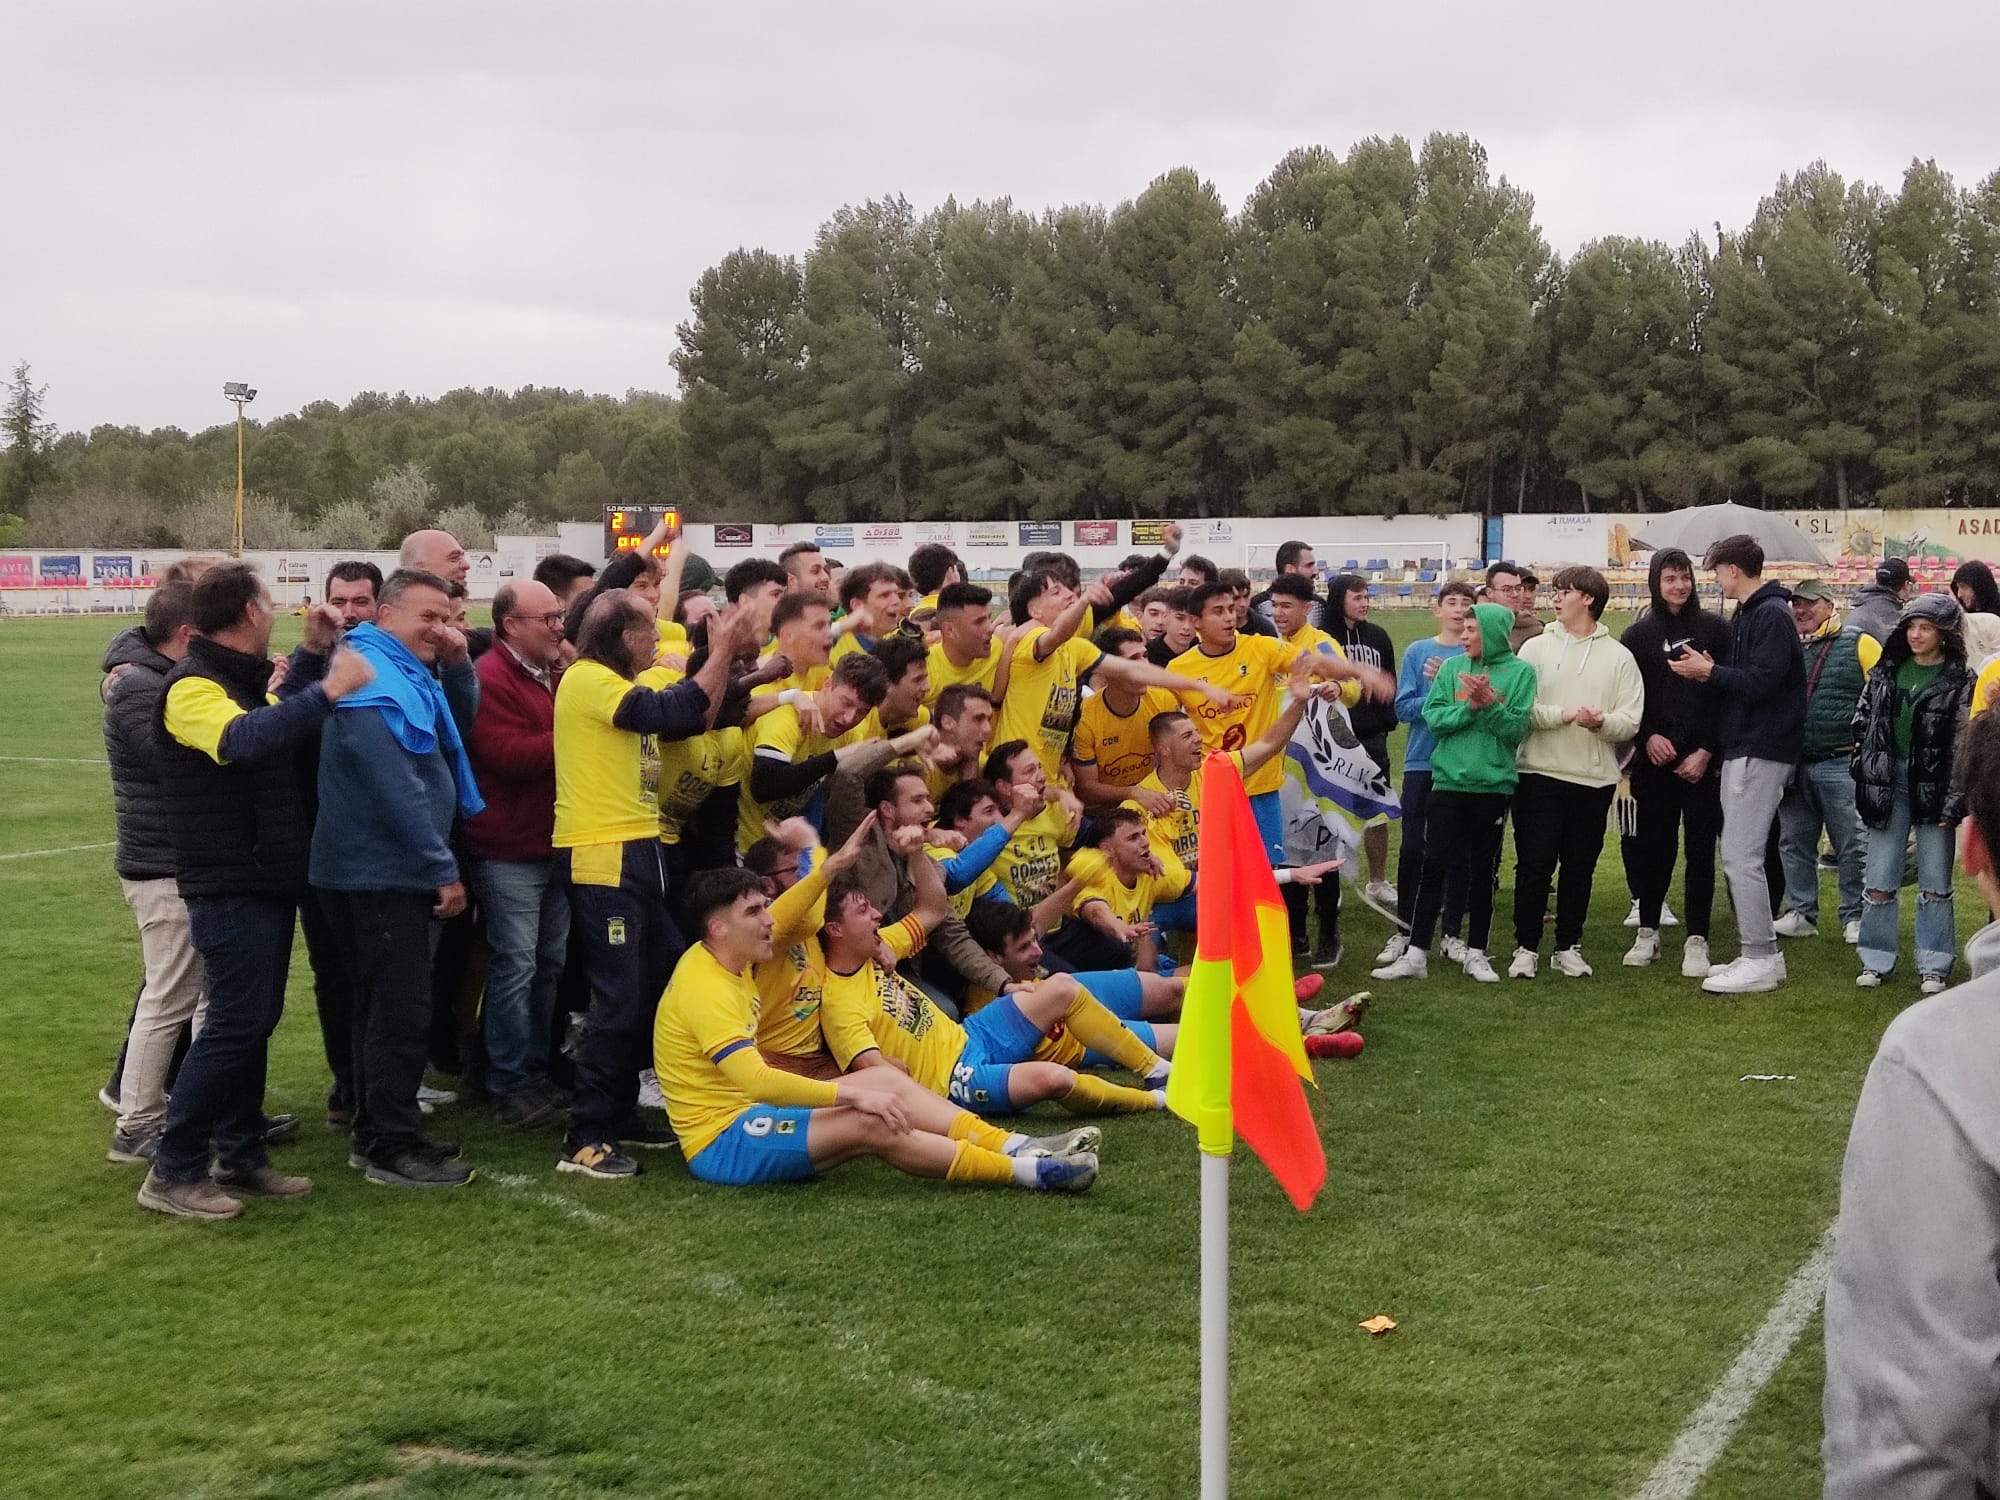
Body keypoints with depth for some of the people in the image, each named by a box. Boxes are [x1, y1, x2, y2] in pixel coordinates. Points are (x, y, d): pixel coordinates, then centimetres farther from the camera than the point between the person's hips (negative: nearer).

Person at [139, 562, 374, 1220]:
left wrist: (314, 659, 13)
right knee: (235, 1025, -10)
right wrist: (328, 690, -36)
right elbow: (244, 739, -36)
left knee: (255, 1021, 13)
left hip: (267, 881, 10)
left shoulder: (243, 679, 15)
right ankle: (173, 1172, -4)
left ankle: (241, 1156, 21)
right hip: (229, 887, -10)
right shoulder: (193, 687, -16)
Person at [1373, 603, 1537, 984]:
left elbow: (1517, 728, -9)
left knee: (1481, 870, 8)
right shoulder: (1453, 667, 4)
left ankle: (1476, 954, 18)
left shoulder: (1521, 672, -3)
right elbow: (1433, 716, -4)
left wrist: (1489, 703, -21)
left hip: (1493, 784, -1)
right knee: (1434, 866, 1)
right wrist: (1468, 707, -18)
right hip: (1448, 781, 1)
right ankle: (1416, 954, 4)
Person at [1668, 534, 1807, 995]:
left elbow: (1758, 682, -21)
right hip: (1742, 749, 10)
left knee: (1741, 855, -10)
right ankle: (1761, 955, 18)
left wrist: (1710, 671, -9)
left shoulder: (1771, 616, -13)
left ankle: (1761, 960, -5)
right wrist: (1712, 671, 1)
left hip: (1762, 752, -10)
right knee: (1739, 855, 12)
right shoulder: (1746, 616, 17)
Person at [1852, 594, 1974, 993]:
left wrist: (1953, 800, -14)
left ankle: (1933, 966, 13)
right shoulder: (1887, 670, 7)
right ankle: (1877, 960, 15)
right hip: (1888, 783, 3)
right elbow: (1862, 722, 12)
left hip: (1933, 787, -3)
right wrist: (1864, 776, 4)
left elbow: (1963, 745, -8)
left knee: (1935, 882, 4)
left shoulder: (1960, 681, -5)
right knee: (1879, 881, 5)